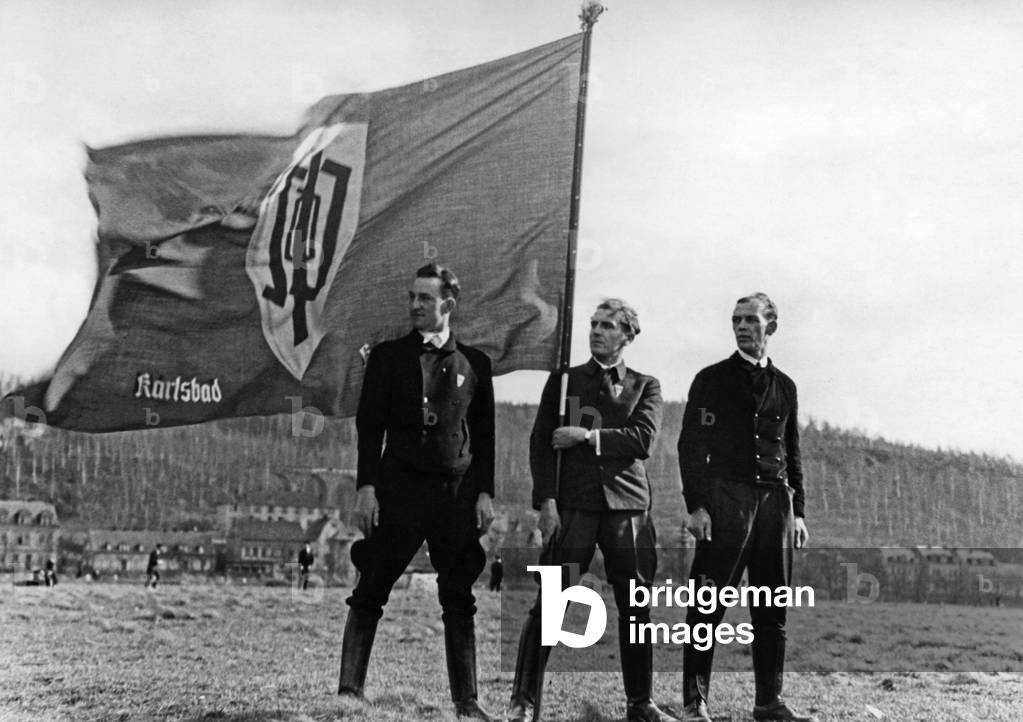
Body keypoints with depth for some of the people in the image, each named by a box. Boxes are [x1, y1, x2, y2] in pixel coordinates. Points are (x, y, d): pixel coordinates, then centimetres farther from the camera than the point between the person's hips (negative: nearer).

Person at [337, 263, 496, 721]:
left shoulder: (474, 363, 8)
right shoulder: (387, 357, 6)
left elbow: (486, 436, 9)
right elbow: (369, 426, 2)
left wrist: (485, 493, 0)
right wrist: (366, 488, -7)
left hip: (457, 492, 1)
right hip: (398, 489, -1)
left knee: (459, 601, 5)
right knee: (369, 594, -1)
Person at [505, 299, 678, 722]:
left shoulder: (645, 386, 13)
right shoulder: (563, 380, 11)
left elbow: (644, 439, -3)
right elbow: (541, 442, 4)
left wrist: (588, 436, -9)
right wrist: (547, 502, -7)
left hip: (627, 503, 2)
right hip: (573, 504, -1)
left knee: (636, 608, 3)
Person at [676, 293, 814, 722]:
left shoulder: (784, 386, 16)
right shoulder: (712, 379, 4)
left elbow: (793, 455, 20)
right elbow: (691, 445, -2)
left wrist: (797, 511, 12)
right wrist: (696, 506, -11)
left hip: (775, 501, 4)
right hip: (725, 499, -4)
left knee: (773, 610, 6)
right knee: (708, 606, -5)